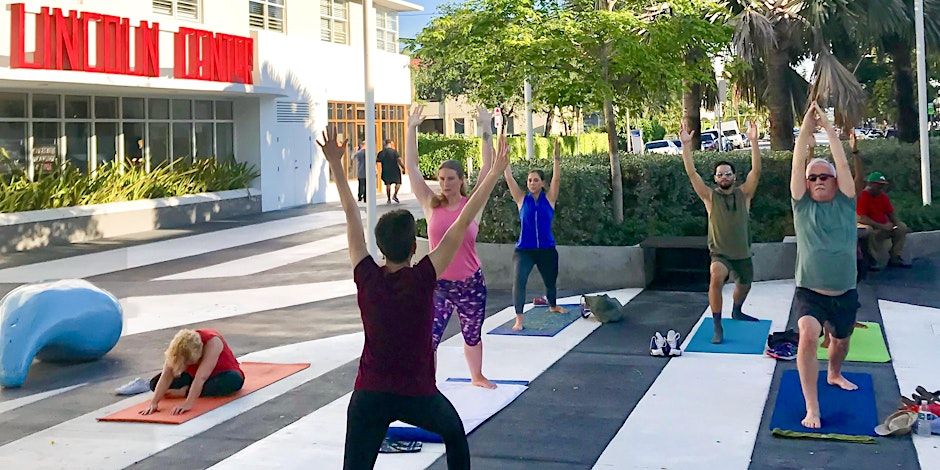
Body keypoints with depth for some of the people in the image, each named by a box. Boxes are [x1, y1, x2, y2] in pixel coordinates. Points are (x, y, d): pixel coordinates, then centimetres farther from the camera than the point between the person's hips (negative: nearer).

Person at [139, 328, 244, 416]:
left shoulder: (212, 342, -36)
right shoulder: (178, 347, -23)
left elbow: (201, 377, -44)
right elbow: (167, 376, -29)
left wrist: (188, 404, -51)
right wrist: (154, 403, -38)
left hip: (220, 374, -4)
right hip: (193, 376, 4)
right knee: (155, 382, -13)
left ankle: (186, 391, -28)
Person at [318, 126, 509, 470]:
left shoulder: (366, 278, -7)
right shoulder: (422, 279, -14)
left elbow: (352, 216, 0)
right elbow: (462, 224, -12)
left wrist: (335, 164, 9)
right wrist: (495, 173, -9)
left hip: (369, 396, 1)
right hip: (418, 395, -1)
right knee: (455, 432, 29)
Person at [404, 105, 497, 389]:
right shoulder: (431, 205, -4)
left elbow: (488, 168, -11)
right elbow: (411, 166, -6)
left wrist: (486, 131, -16)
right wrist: (412, 129, -11)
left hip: (471, 283, 1)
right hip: (438, 283, -1)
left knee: (473, 335, 20)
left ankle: (477, 376, 44)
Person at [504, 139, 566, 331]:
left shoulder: (549, 198, 0)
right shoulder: (522, 199, 0)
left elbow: (557, 179, -12)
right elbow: (509, 179, -6)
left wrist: (557, 158, -23)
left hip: (547, 249, 1)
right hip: (524, 250, -1)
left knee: (550, 281, 20)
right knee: (519, 280, -23)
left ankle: (553, 305, 50)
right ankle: (519, 319, -21)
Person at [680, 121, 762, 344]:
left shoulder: (743, 194, -3)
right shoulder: (710, 196, -7)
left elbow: (756, 170, -16)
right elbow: (692, 173, -16)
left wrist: (753, 141, -26)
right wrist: (686, 145, -25)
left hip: (743, 253, 4)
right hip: (719, 253, -4)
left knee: (744, 286, 25)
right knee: (716, 276, -34)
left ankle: (736, 312, 60)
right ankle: (717, 326, -27)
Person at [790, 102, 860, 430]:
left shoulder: (845, 204, 2)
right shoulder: (802, 205, -1)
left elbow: (843, 164, -9)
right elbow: (797, 165, -10)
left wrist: (829, 128, -13)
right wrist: (806, 127, -15)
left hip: (845, 294, 3)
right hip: (810, 293, -3)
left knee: (841, 340, 24)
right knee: (808, 336, -29)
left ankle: (834, 375, 58)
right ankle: (812, 408, -24)